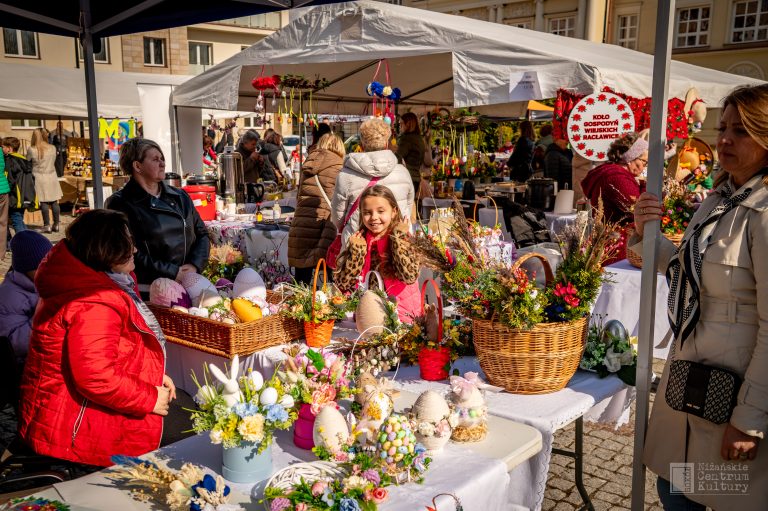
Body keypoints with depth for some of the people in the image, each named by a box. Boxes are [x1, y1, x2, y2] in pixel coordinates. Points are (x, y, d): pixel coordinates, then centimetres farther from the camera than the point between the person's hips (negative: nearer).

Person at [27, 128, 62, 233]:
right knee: (54, 202, 7)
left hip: (39, 178, -3)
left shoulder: (31, 150, -10)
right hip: (52, 176, 3)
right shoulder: (52, 148, -2)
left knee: (44, 202, 2)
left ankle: (47, 225, 4)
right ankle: (56, 225, 12)